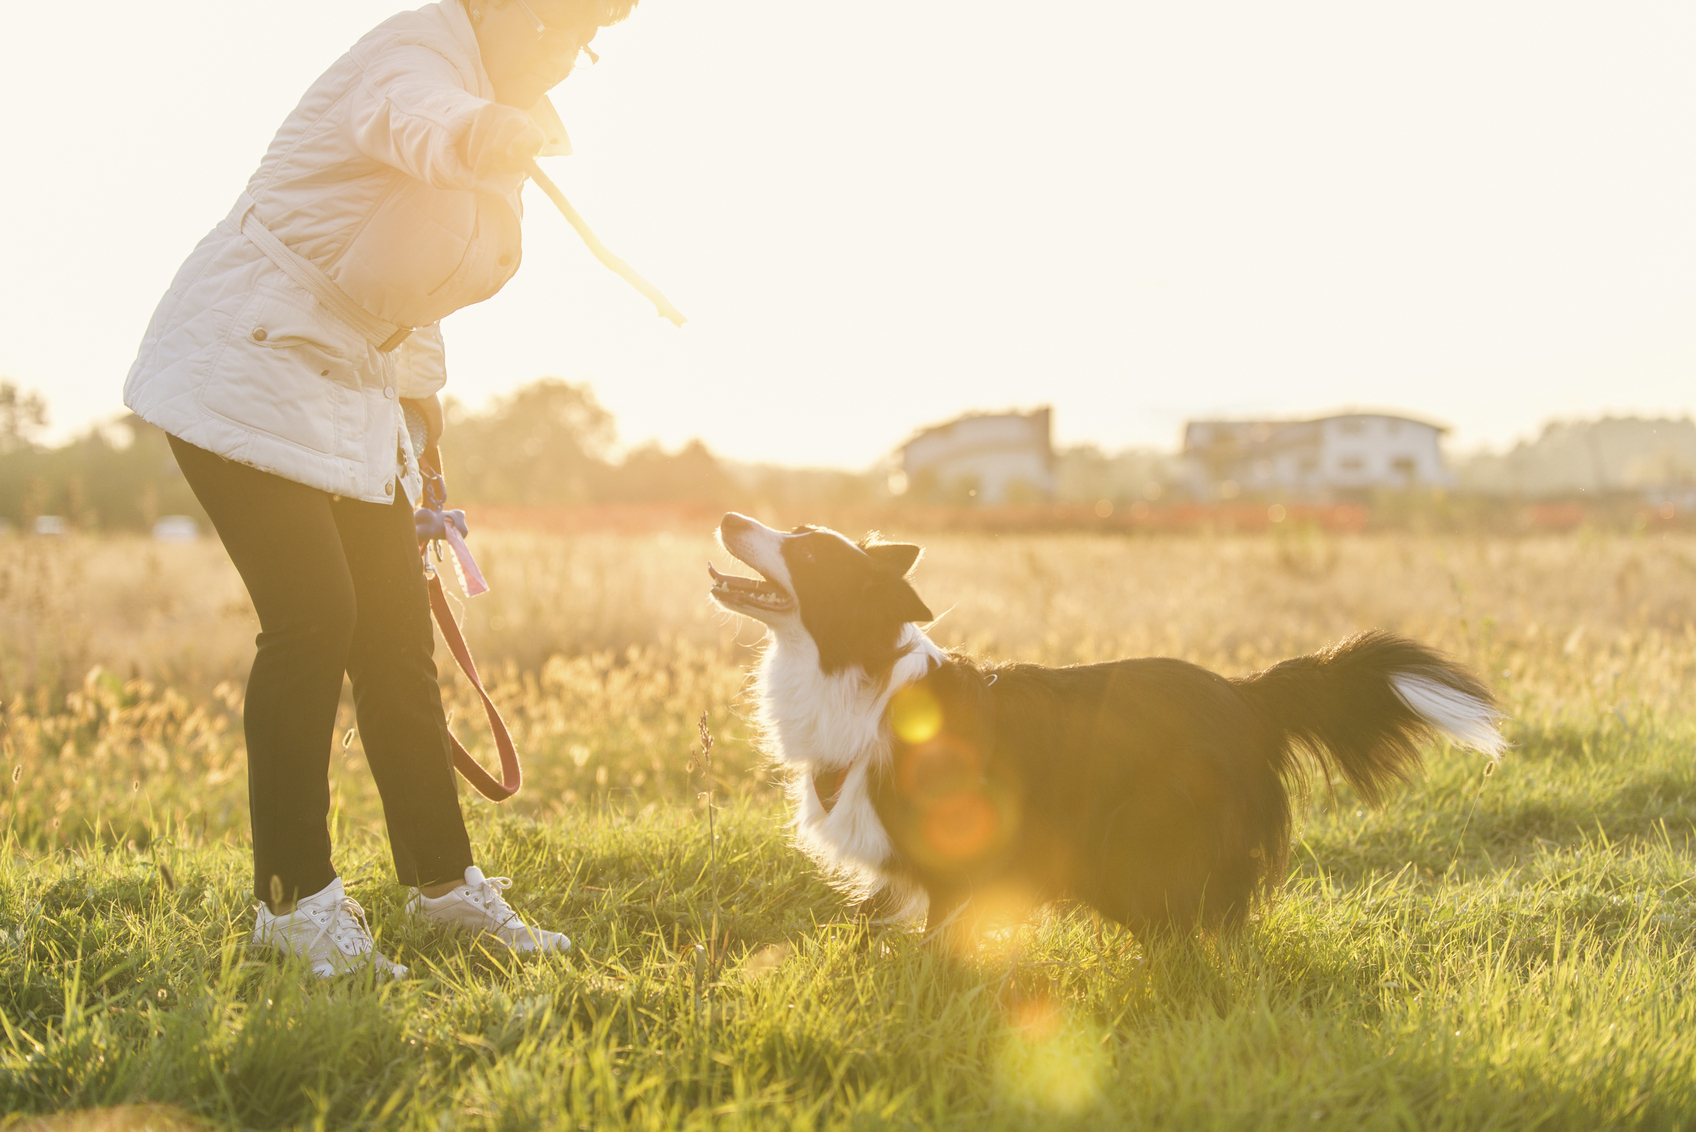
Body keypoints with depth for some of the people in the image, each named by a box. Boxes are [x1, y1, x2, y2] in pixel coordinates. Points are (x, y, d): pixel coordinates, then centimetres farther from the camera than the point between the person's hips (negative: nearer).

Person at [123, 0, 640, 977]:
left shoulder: (515, 135, 9)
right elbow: (424, 126, -47)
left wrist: (422, 411, 23)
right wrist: (483, 136, -69)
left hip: (350, 391, 9)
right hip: (245, 372, -9)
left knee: (398, 632, 8)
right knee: (313, 616, -16)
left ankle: (443, 880, 20)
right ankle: (293, 900, -3)